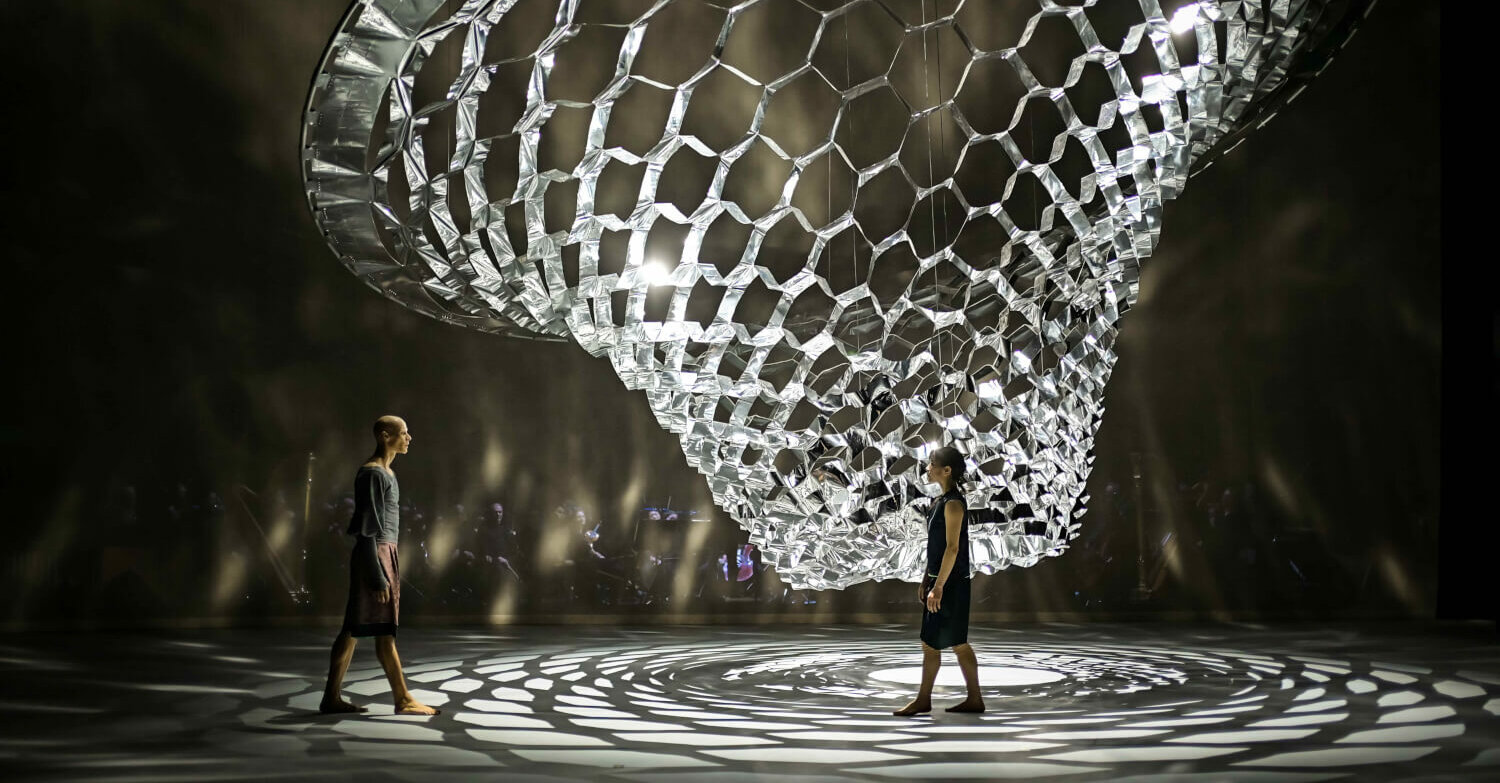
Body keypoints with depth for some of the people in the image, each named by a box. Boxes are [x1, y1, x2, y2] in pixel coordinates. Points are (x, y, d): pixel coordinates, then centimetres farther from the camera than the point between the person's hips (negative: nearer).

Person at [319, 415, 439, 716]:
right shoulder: (372, 473, -14)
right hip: (374, 555, -10)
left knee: (353, 629, 10)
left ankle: (332, 697, 14)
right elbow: (367, 529, -17)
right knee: (384, 632, -3)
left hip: (385, 554, 10)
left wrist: (389, 568, 21)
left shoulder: (386, 473, 15)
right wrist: (377, 576, -19)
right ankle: (403, 699, 2)